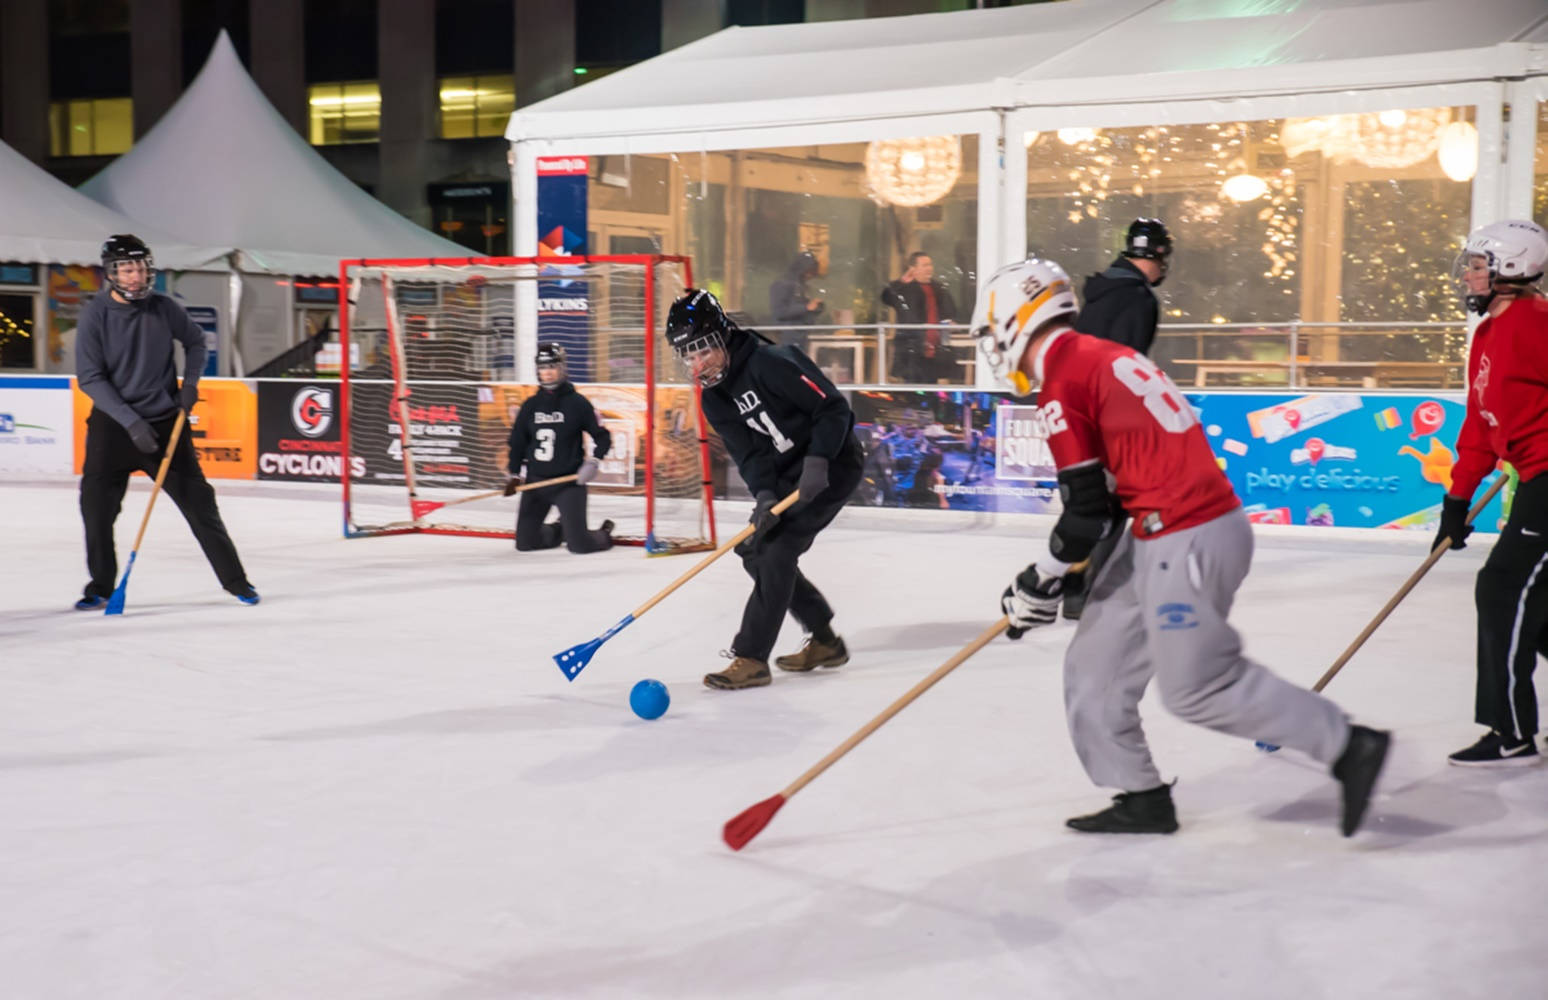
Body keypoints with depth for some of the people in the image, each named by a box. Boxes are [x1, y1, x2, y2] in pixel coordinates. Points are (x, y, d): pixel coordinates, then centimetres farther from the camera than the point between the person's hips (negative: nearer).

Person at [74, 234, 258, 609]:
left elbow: (195, 340, 13)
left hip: (165, 421, 1)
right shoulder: (95, 314, -12)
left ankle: (235, 580, 14)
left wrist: (190, 382, -3)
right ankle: (100, 586, 11)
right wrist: (131, 422, -20)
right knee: (97, 502, -7)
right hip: (113, 423, -1)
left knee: (198, 500, 3)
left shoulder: (163, 308, -6)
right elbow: (90, 378, -14)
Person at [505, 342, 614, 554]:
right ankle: (559, 531, 32)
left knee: (578, 544, -13)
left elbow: (602, 437, -3)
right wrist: (514, 475, 7)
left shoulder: (577, 403, -6)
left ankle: (604, 534, 22)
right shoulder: (530, 405, 5)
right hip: (536, 481, 4)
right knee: (524, 543, 4)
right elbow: (517, 440, 13)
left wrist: (594, 462, -17)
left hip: (569, 482, -4)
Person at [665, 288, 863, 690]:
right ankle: (825, 640, 20)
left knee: (776, 549, -18)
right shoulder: (714, 398, 1)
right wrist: (764, 494, -26)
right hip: (790, 475, 9)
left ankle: (751, 658, -15)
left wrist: (816, 461, -33)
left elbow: (834, 407, -23)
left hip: (832, 464, -9)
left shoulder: (770, 363, -23)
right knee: (755, 551, 6)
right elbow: (748, 453, -7)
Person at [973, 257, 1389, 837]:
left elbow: (1086, 509, -13)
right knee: (1097, 663, 13)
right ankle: (1141, 798, 17)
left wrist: (1038, 584, 1)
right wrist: (1080, 570, 24)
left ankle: (1348, 747, 3)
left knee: (1200, 688, -2)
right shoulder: (1108, 357, 16)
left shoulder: (1061, 380, -12)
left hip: (1186, 541, -10)